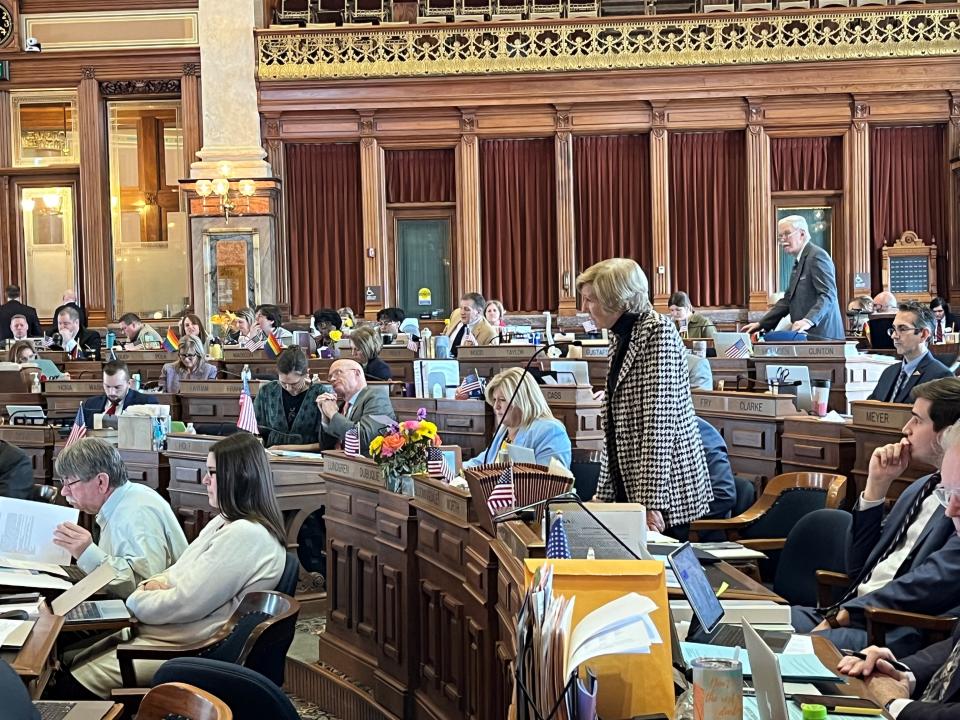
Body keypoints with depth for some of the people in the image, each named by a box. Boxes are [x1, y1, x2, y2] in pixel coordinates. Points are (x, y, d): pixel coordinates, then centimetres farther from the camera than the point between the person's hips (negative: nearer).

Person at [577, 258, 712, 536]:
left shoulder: (658, 332, -13)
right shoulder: (620, 337, 14)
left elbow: (659, 421, -20)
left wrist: (652, 502, -24)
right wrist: (604, 492, 14)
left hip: (667, 490, -8)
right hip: (627, 486, 8)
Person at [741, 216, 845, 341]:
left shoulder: (817, 256, -9)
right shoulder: (799, 261, 21)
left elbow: (828, 295, -19)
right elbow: (788, 300, 23)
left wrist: (809, 321, -33)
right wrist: (761, 324, 16)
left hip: (821, 335, -8)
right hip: (806, 335, 8)